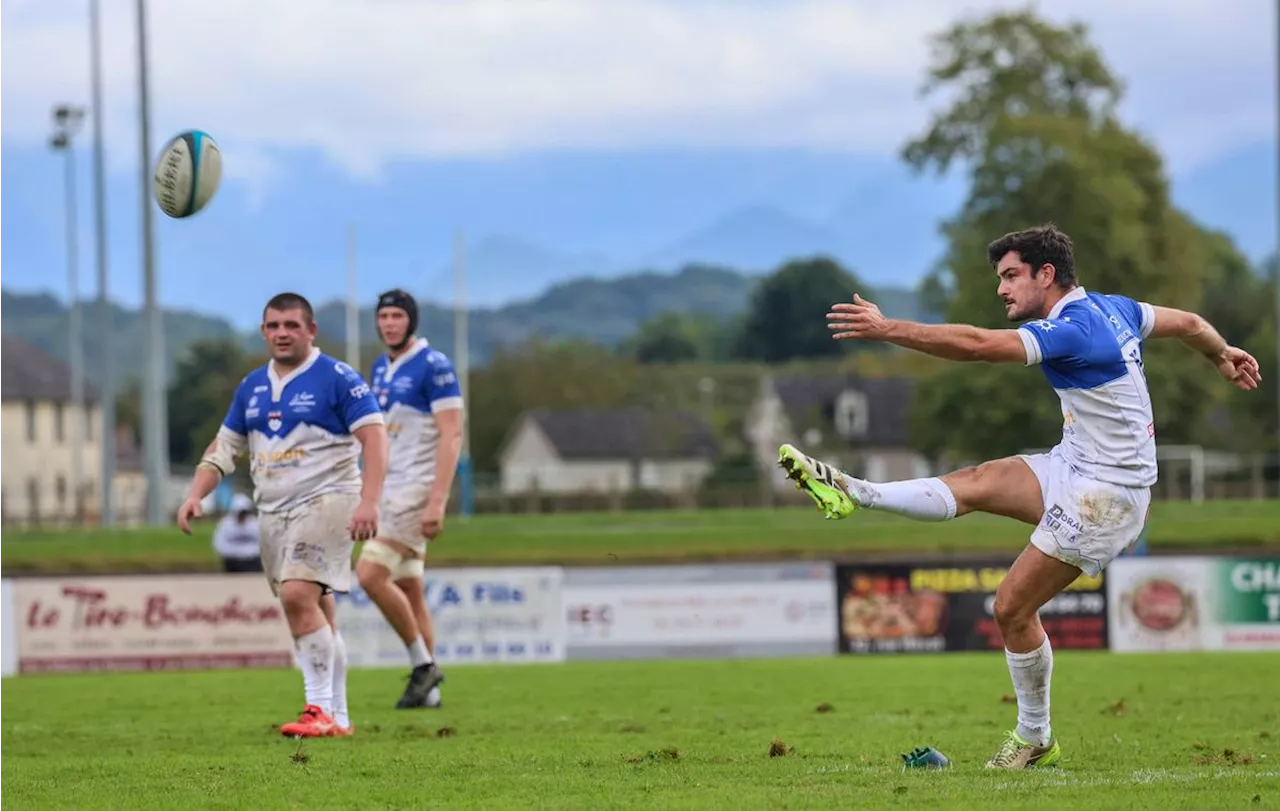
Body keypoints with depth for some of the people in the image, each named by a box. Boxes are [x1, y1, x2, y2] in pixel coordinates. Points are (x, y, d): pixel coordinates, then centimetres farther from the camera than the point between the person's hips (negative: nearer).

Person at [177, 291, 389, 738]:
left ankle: (321, 709, -17)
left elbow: (374, 437, -13)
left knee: (298, 595, -22)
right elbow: (224, 446, 19)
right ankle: (337, 718, 14)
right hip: (273, 512, 7)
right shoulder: (253, 386, 13)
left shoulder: (336, 378, -7)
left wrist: (368, 501, -24)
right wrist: (195, 495, 5)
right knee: (316, 615, 9)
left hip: (325, 501, -7)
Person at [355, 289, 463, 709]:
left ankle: (423, 663, -6)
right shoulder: (381, 368, 15)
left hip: (417, 487, -8)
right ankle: (427, 688, 11)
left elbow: (451, 435, -16)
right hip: (390, 489, 8)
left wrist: (437, 502, -22)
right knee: (408, 591, 8)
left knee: (371, 575, -18)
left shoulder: (433, 366, -10)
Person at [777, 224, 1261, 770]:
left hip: (1105, 491, -9)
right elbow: (1188, 324, 19)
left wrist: (887, 329, -33)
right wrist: (1225, 356, 40)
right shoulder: (1111, 309, 5)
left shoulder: (1072, 330, -24)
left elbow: (976, 345, -33)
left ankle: (1035, 740, 10)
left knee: (1013, 607, -3)